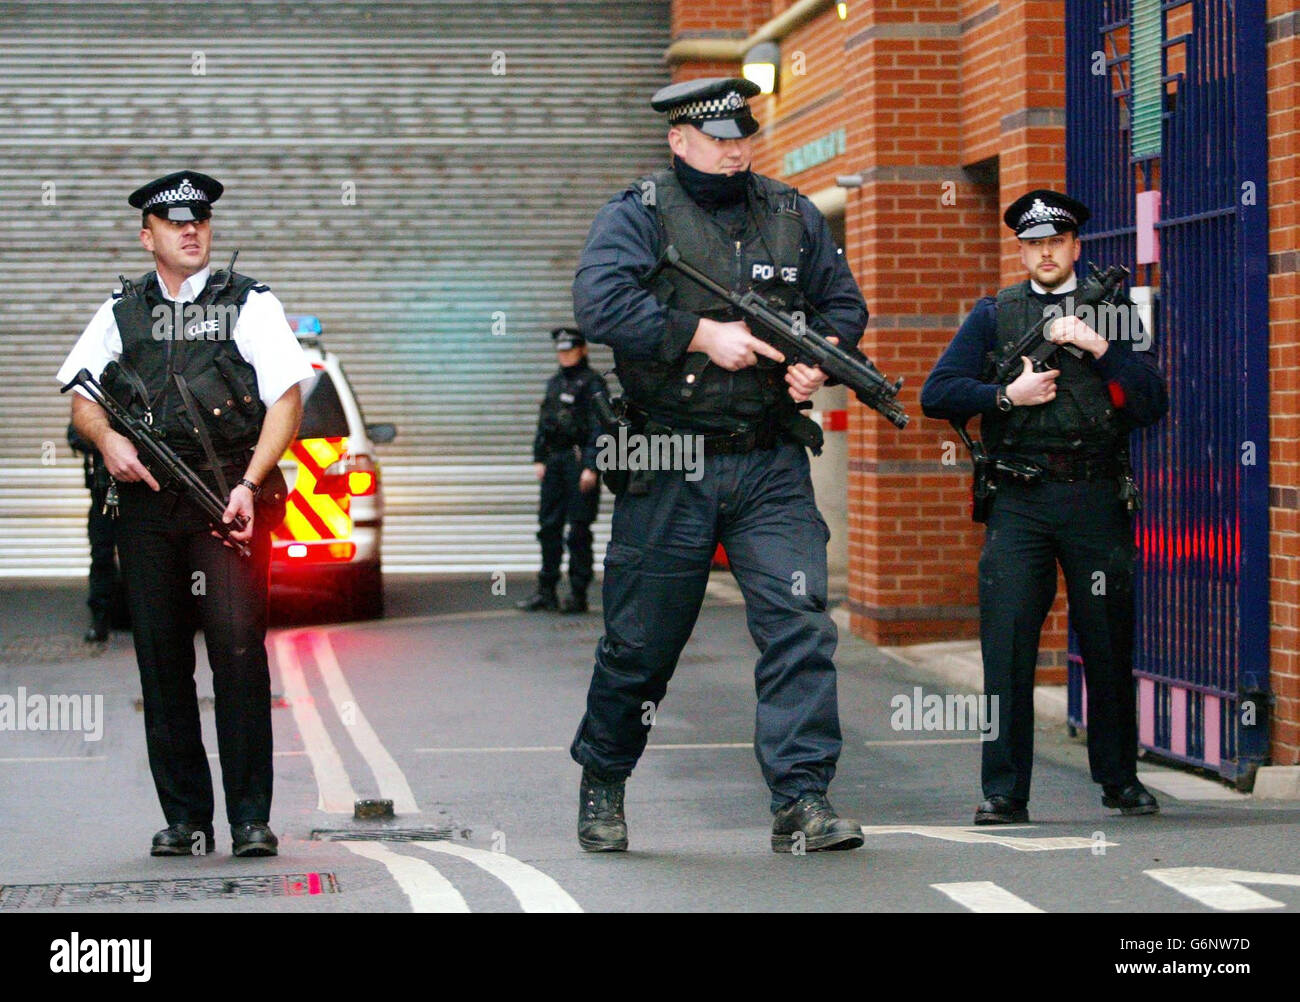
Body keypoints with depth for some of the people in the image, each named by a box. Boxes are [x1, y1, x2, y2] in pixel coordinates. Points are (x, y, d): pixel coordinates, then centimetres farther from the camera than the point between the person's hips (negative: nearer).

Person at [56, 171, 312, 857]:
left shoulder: (250, 305, 7)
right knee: (161, 663, 3)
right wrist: (108, 440, -7)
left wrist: (249, 484, -13)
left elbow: (286, 398, 0)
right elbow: (82, 401, 16)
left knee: (238, 651, -12)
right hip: (146, 503, 3)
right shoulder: (121, 312, 16)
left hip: (231, 499, -3)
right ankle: (184, 819, 9)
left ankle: (251, 819, -8)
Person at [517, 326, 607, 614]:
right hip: (554, 461, 7)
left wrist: (591, 466, -17)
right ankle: (546, 591, 14)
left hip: (579, 460, -7)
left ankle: (578, 594, 1)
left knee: (579, 530, -4)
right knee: (549, 525, 8)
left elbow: (599, 428, -11)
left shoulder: (593, 383, -6)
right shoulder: (554, 383, 16)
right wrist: (539, 458, 12)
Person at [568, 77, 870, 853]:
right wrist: (702, 334, -20)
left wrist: (820, 358, -1)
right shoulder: (638, 215, -2)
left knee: (800, 622, -11)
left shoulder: (793, 215, 12)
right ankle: (602, 784, 28)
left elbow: (845, 302, 20)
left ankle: (802, 801, -11)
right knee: (641, 642, 7)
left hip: (773, 466, 3)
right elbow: (600, 303, -18)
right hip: (671, 469, -3)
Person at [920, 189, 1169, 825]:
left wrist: (1098, 345, -10)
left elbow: (1152, 404, 1)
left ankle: (1120, 778, 22)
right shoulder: (994, 314, 12)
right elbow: (936, 394, 5)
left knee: (1109, 645, 7)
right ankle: (1004, 792, 0)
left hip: (1096, 498, 0)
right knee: (1007, 646, -6)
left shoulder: (1112, 312, 11)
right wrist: (1008, 396, -7)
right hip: (1019, 501, 0)